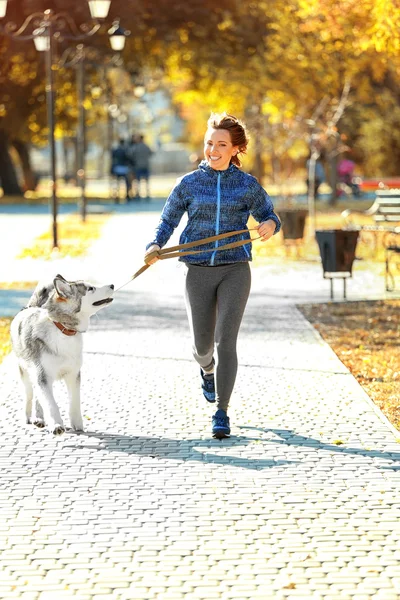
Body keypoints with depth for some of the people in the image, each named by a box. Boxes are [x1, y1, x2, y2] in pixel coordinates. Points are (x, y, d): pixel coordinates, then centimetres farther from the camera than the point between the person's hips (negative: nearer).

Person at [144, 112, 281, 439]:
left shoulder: (247, 184, 1)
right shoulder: (189, 183, 2)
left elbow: (268, 215, 10)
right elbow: (168, 220, 10)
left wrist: (270, 225, -15)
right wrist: (155, 247, -9)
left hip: (235, 269, -1)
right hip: (199, 271, 2)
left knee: (226, 340, -13)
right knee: (203, 344, 10)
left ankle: (222, 412, -6)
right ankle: (207, 368, 49)